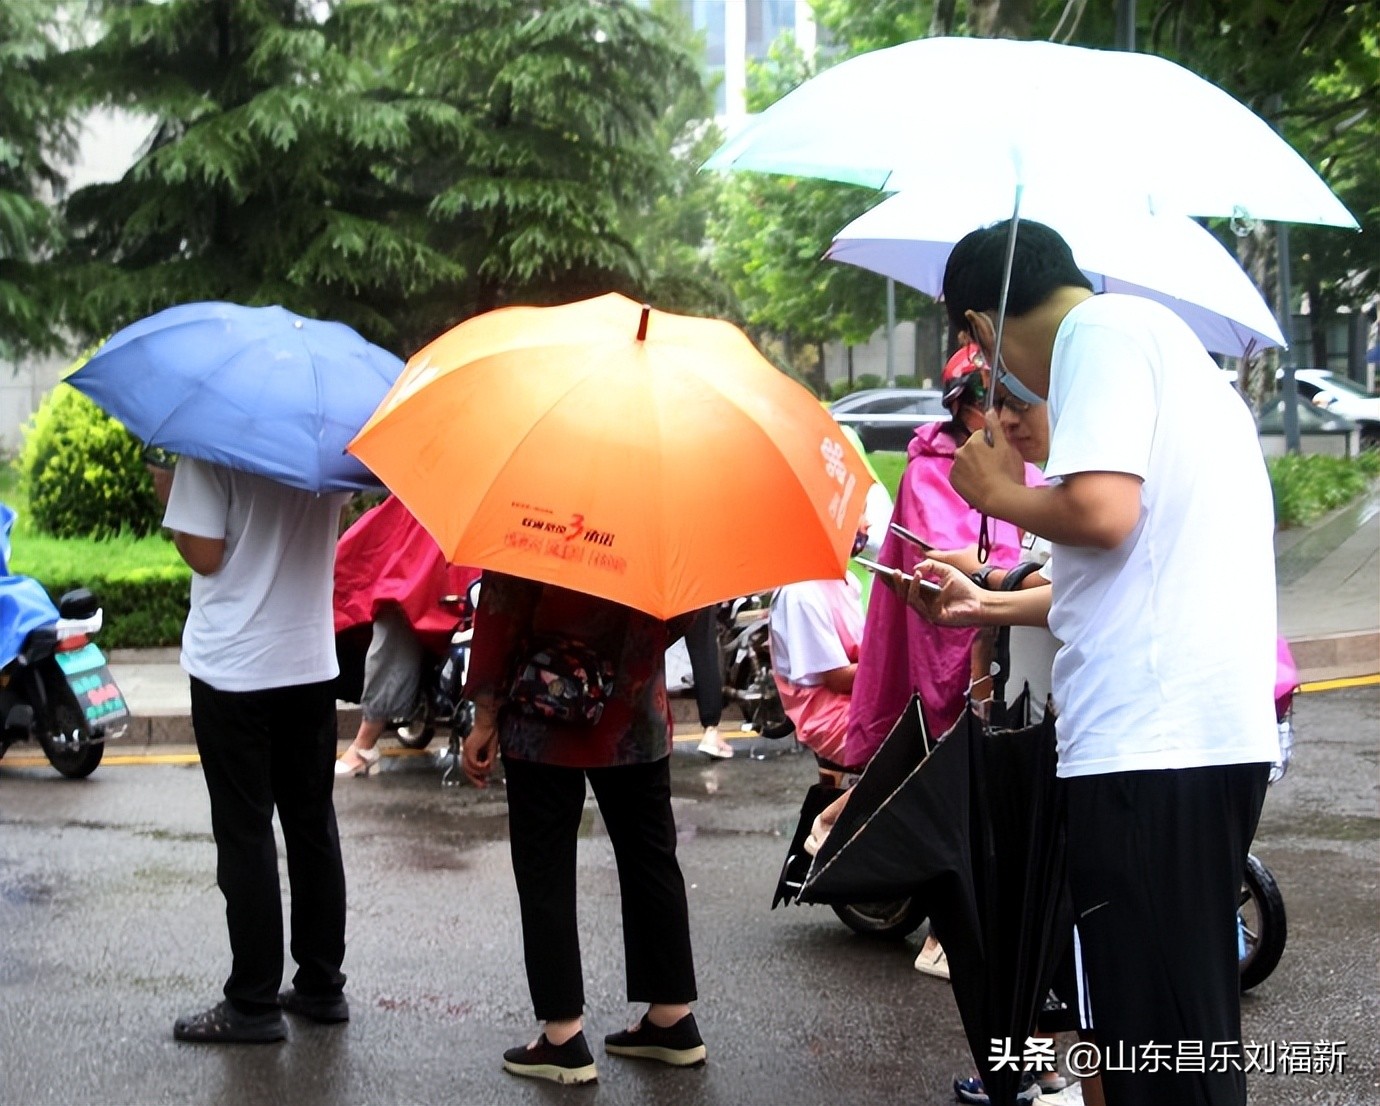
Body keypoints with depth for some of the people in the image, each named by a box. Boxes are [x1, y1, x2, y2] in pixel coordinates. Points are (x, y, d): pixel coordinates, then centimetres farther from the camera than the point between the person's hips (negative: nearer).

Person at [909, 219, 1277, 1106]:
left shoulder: (1100, 330, -6)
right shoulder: (1156, 336, 23)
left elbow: (1102, 512, -22)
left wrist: (999, 493, -2)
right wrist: (992, 608, 40)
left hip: (1152, 741, -10)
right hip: (1212, 732, 10)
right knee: (1181, 1035, 17)